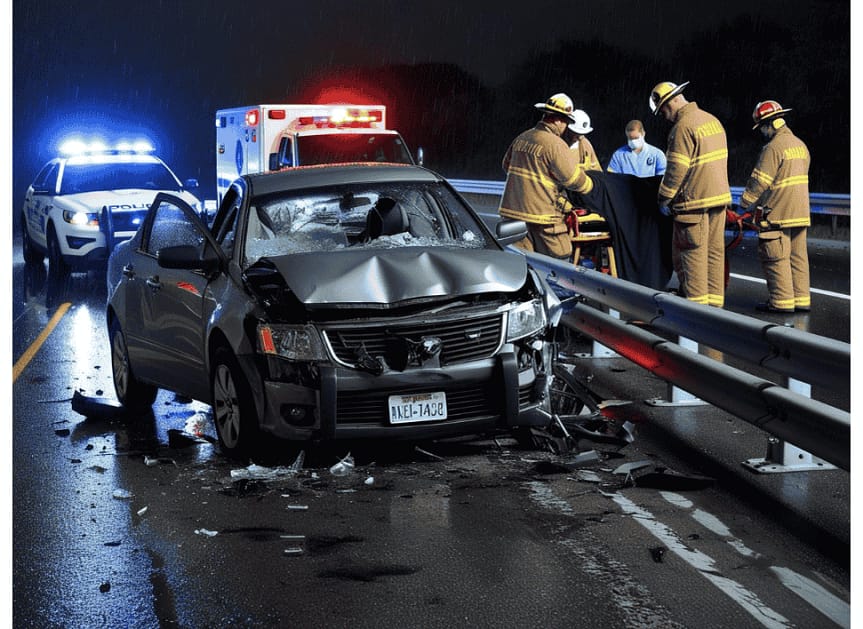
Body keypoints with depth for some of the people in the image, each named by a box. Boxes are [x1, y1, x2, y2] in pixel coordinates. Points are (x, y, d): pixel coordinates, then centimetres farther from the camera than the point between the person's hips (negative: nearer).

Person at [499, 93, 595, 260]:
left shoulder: (522, 138, 9)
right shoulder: (555, 144, -14)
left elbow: (507, 165, 24)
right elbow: (574, 180, -12)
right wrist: (591, 185, 6)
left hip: (511, 210, 7)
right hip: (540, 214, -7)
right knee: (559, 262, 5)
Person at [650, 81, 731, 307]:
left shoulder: (683, 127, -14)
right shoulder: (712, 120, 13)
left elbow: (677, 169, -16)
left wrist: (664, 199, -7)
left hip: (694, 200, -9)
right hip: (720, 196, 9)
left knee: (692, 253, -2)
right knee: (715, 250, 10)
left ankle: (695, 300, 0)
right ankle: (714, 299, 14)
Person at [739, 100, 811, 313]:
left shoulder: (773, 148, -15)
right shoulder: (800, 145, 13)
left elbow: (759, 181, -16)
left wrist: (745, 203, -2)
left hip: (777, 215, -9)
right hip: (800, 212, 9)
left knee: (775, 258, -3)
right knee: (798, 256, 11)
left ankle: (782, 301, -2)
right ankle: (801, 299, 13)